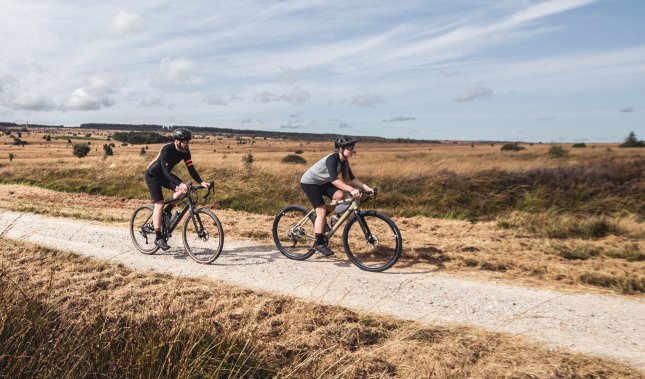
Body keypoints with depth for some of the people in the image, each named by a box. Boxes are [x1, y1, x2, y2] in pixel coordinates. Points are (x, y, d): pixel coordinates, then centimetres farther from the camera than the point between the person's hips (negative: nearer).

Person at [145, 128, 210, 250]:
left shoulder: (185, 151, -12)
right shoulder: (167, 149, -31)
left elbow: (191, 169, -12)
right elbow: (166, 171, -37)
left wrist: (201, 182, -26)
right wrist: (181, 183, -49)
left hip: (164, 175, 7)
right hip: (152, 175, -7)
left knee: (182, 190, -16)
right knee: (159, 204, -14)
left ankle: (167, 211, 6)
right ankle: (158, 238, -9)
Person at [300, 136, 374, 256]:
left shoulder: (343, 161, -3)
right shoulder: (332, 159, -28)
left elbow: (352, 178, 0)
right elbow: (334, 179, -40)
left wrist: (366, 188, -12)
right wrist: (351, 190, -49)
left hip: (321, 182, 8)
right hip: (309, 182, -8)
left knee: (340, 195, -14)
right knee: (321, 210, -14)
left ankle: (320, 218, 6)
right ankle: (319, 243, -7)